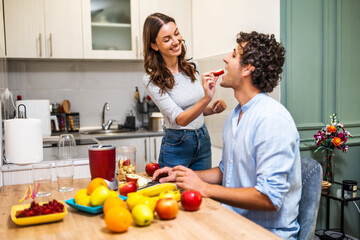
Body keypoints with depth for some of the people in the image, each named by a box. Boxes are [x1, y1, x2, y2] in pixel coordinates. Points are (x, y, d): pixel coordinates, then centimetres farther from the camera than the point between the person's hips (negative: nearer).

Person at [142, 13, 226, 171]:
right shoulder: (151, 80, -16)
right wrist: (206, 99, -38)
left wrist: (213, 108, -6)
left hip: (203, 140, 5)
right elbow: (180, 119, -23)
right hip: (176, 145, -5)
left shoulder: (192, 66, 1)